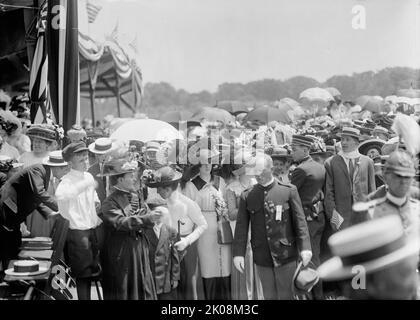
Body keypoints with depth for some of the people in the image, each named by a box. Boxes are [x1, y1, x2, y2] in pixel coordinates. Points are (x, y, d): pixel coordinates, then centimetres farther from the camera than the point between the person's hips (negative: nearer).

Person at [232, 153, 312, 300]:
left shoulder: (289, 190, -2)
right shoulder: (247, 196, 4)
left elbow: (300, 221, -3)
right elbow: (241, 227, 3)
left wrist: (304, 247, -11)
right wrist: (238, 253, -5)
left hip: (285, 255, -2)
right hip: (262, 257, 2)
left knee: (286, 295, 4)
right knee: (269, 296, 10)